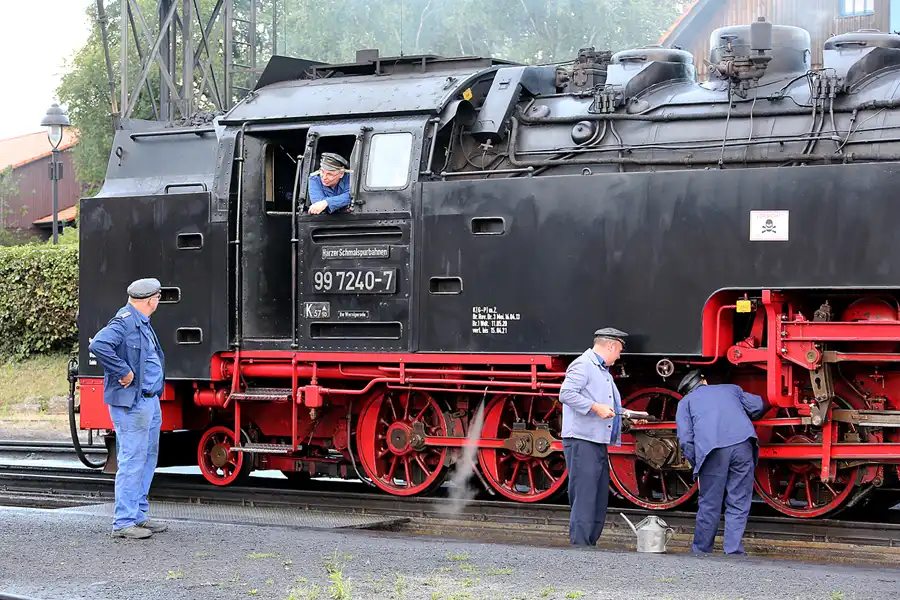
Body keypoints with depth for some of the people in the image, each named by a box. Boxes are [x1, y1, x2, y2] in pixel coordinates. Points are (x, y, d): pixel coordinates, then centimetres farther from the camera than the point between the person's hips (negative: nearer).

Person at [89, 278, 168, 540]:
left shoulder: (143, 324, 17)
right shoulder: (124, 321, -14)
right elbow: (98, 345, -29)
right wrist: (124, 372, -23)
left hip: (150, 400, 10)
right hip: (131, 403, -10)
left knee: (148, 458, 15)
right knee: (132, 461, -9)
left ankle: (139, 515, 23)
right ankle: (123, 522, -6)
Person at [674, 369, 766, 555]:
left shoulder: (686, 402, 24)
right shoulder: (731, 389, 31)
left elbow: (685, 440, 11)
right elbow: (758, 406, 24)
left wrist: (697, 466, 18)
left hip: (712, 450, -1)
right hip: (743, 444, 1)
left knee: (709, 506, 8)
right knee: (738, 506, 5)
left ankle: (700, 552, 17)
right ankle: (733, 553, 0)